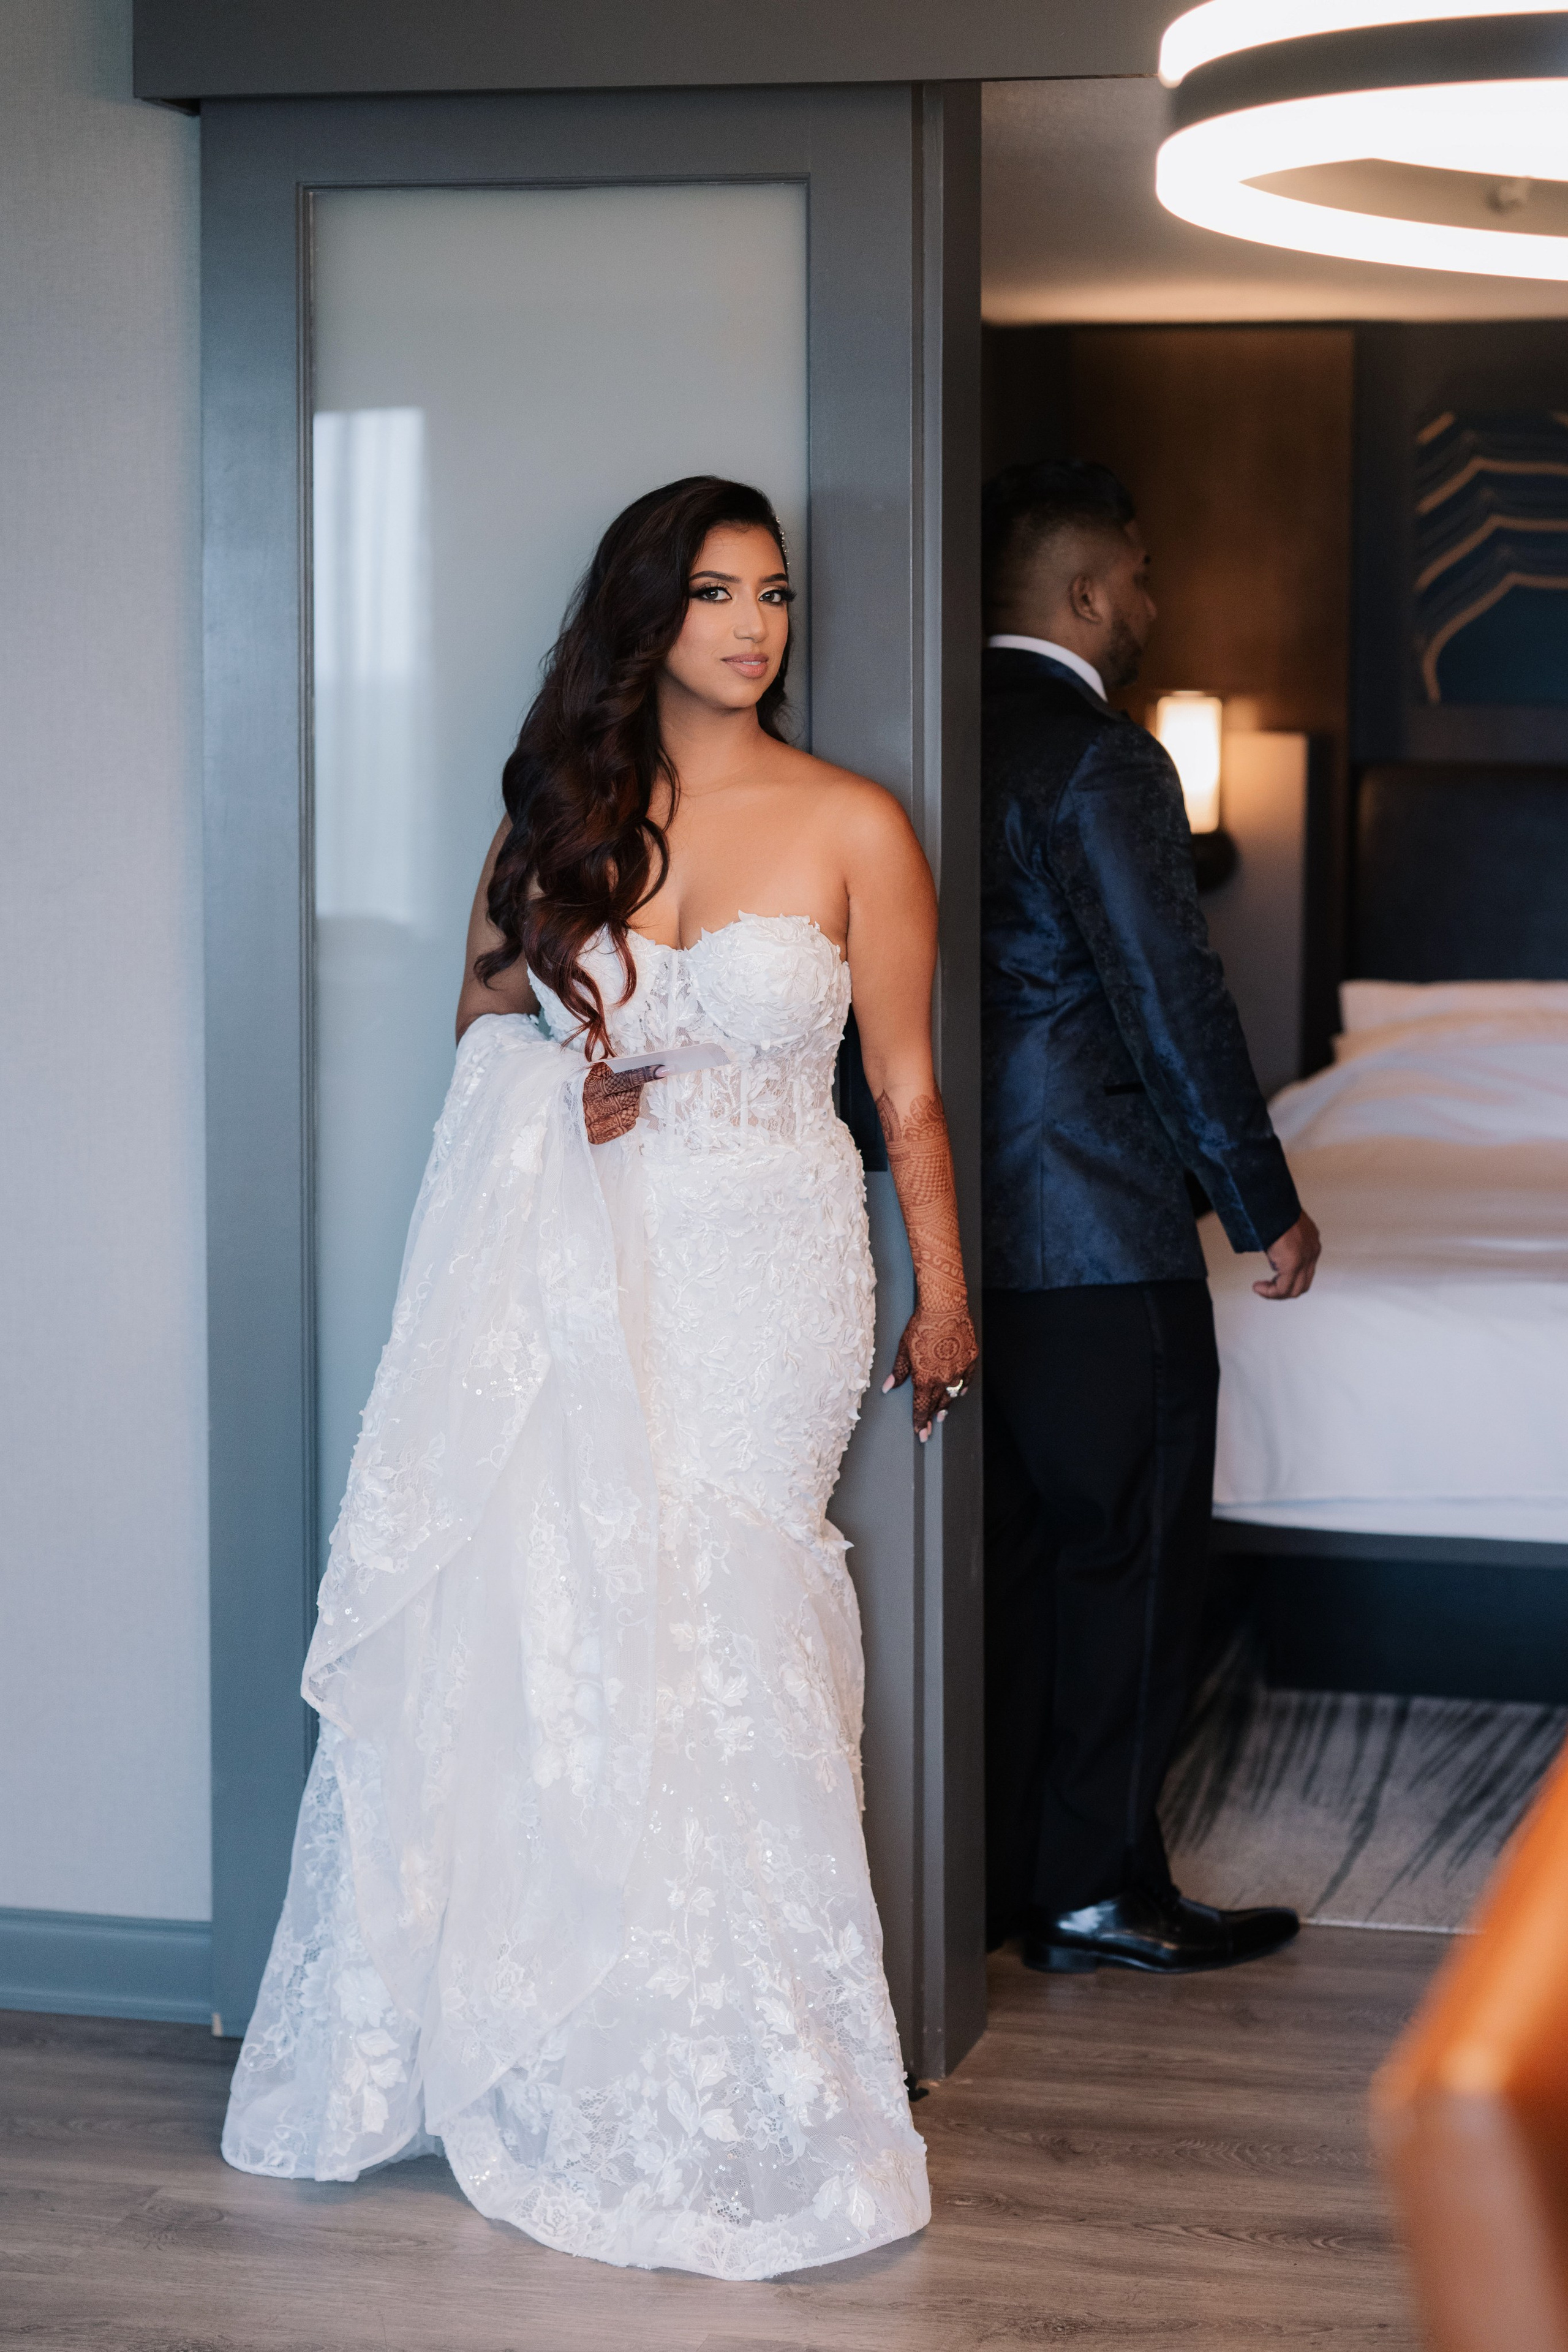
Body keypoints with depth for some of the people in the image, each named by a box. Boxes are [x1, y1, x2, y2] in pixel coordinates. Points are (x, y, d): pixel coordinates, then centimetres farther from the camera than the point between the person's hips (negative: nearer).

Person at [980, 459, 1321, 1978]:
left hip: (973, 1220, 8)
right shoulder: (1100, 759, -15)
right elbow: (1173, 1000, -15)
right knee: (1129, 1552, 3)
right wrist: (1265, 1206, -7)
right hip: (1100, 1239, -8)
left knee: (1011, 1551, 14)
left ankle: (995, 1877, 22)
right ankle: (1100, 1891, 9)